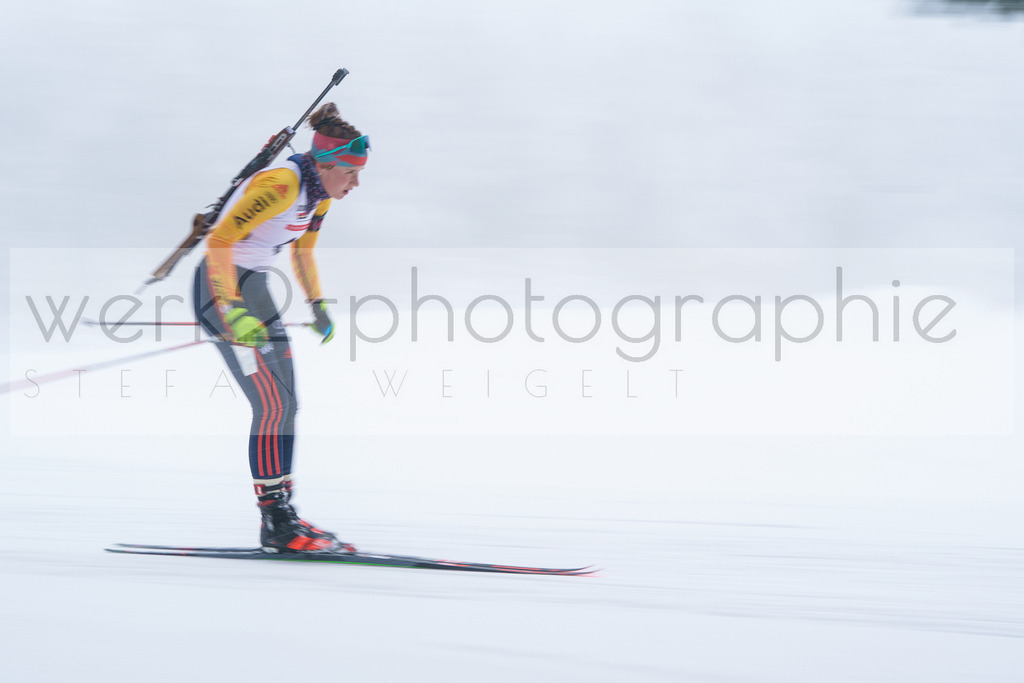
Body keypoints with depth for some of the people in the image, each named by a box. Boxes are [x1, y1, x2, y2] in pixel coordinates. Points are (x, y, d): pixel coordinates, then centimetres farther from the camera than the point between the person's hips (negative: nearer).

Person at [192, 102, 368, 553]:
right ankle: (274, 525, -11)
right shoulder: (281, 185, -24)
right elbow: (219, 241, -27)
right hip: (222, 288, -10)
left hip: (254, 287, 10)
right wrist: (233, 311, -33)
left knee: (284, 405, 9)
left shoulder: (321, 193, 5)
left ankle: (282, 515, 14)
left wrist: (317, 305, 29)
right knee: (273, 405, -14)